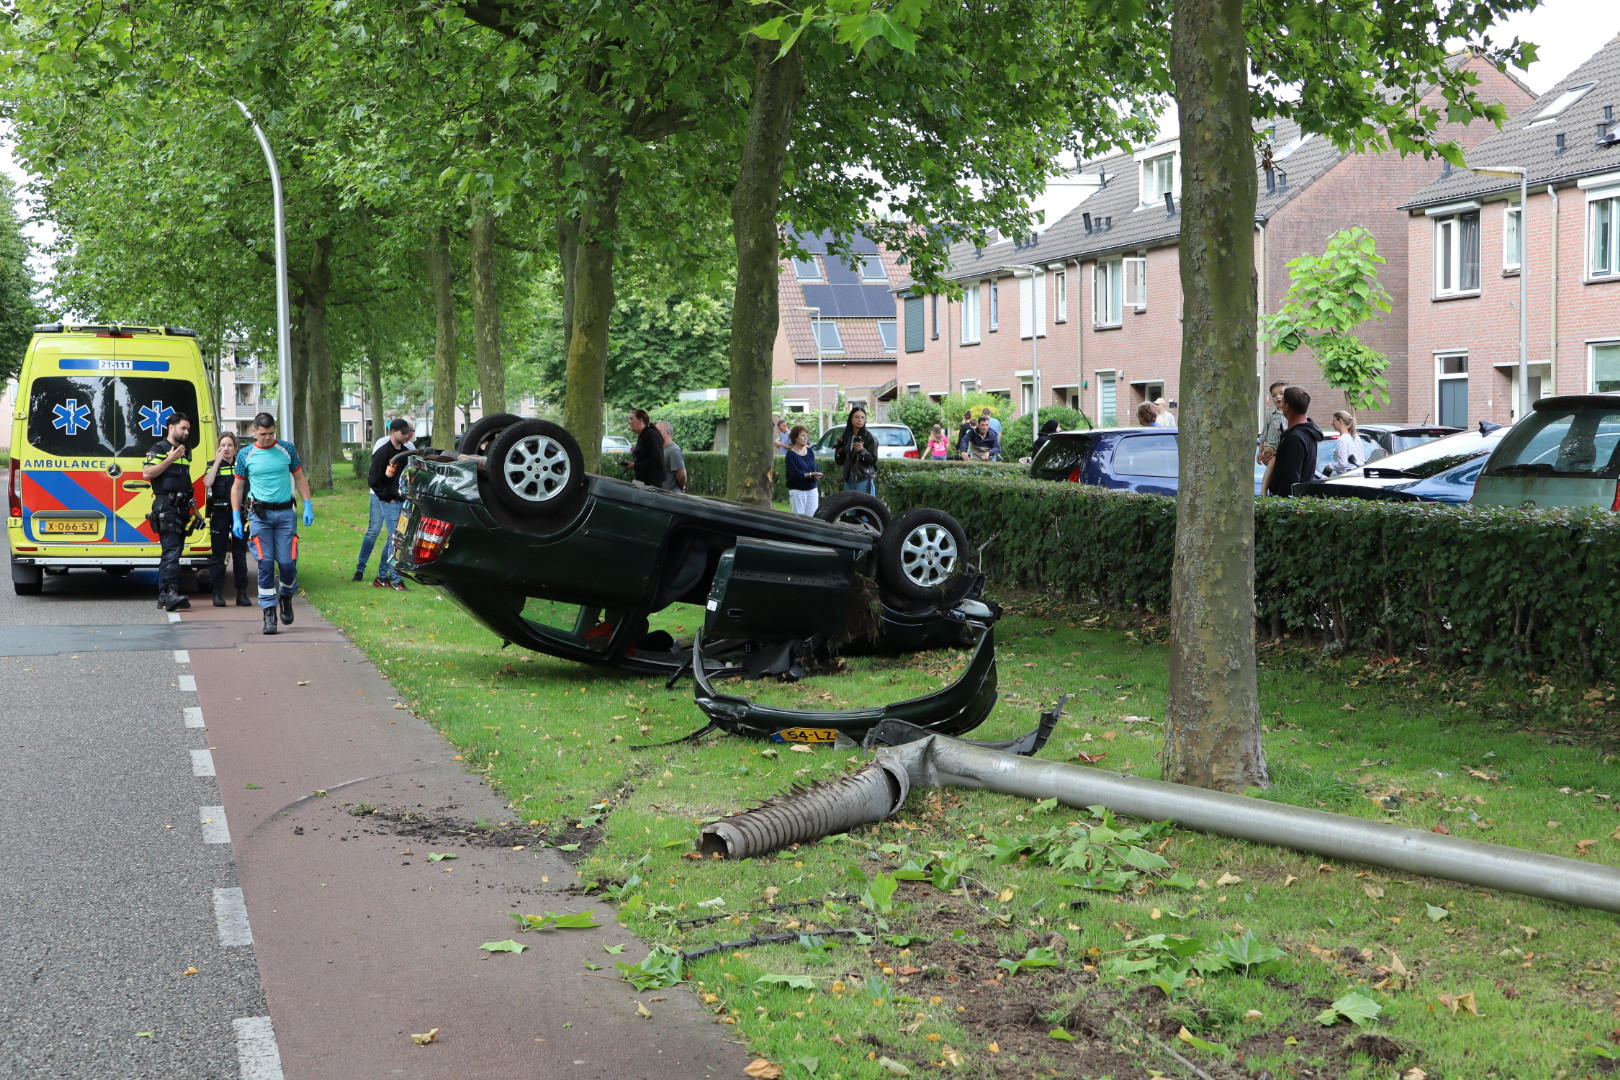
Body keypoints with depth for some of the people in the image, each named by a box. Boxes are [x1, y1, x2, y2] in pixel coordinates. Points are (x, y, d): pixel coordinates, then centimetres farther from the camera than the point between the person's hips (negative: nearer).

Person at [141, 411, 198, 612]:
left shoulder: (186, 451, 22)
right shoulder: (159, 449, -3)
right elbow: (146, 473, -16)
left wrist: (193, 506, 25)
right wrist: (170, 459, -17)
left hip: (182, 507, 8)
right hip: (166, 507, -8)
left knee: (171, 552, 9)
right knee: (171, 550, -18)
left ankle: (164, 596, 11)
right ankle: (170, 593, -27)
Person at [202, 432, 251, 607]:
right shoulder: (213, 465, 7)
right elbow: (207, 483, -12)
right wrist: (218, 461, -10)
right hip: (219, 512, -1)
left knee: (240, 554, 2)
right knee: (217, 554, 0)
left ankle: (242, 593, 6)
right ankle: (218, 594, 5)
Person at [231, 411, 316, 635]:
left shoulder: (287, 449, 5)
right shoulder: (245, 455, 4)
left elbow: (300, 477, 13)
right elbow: (237, 486, 11)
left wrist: (308, 506, 4)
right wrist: (236, 517, 4)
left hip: (285, 513, 1)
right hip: (260, 514, -1)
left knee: (287, 563, -3)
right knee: (265, 564, -8)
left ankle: (286, 596, 27)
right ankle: (269, 613, -4)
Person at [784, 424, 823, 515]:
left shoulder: (810, 452, 10)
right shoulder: (791, 454, -7)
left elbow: (816, 468, 6)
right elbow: (794, 473, -16)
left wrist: (816, 476, -16)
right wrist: (810, 474, -21)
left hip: (812, 490, 5)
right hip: (797, 491, -5)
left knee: (812, 517, 1)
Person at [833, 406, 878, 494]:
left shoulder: (868, 437, -4)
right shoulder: (845, 437, 11)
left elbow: (873, 460, -9)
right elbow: (839, 461, 14)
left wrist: (862, 451, -24)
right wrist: (839, 451, -5)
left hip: (864, 480, -5)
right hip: (849, 479, 5)